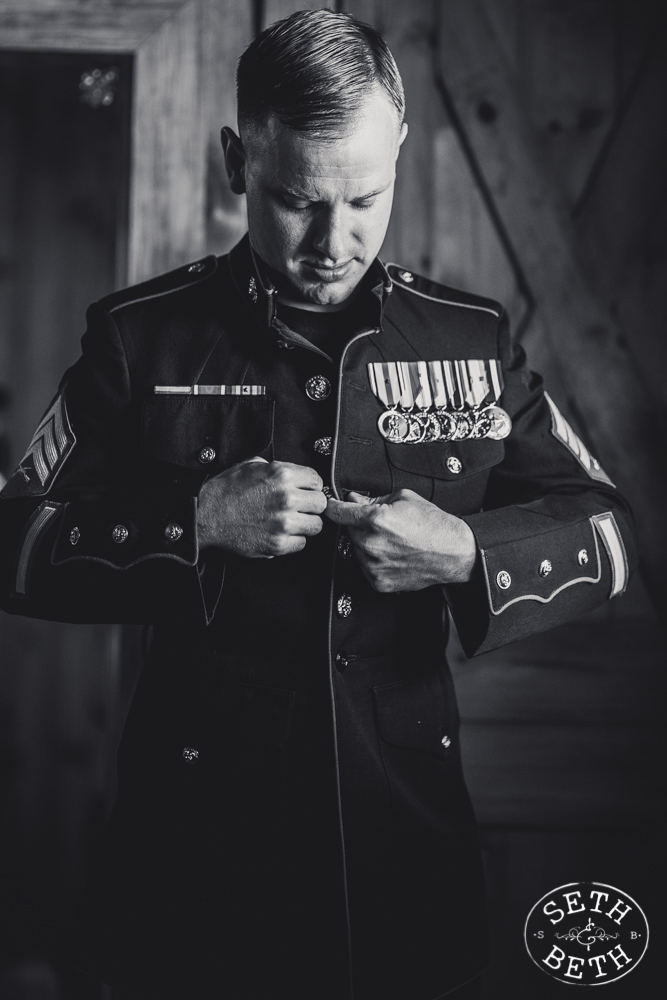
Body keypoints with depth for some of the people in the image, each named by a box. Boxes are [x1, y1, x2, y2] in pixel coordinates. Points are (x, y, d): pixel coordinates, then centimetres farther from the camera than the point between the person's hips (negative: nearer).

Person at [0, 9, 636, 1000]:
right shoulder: (141, 337, -3)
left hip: (408, 828, 2)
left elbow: (604, 533, 5)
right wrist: (195, 525, -19)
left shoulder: (469, 338, 2)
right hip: (201, 831, -1)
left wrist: (467, 555, -15)